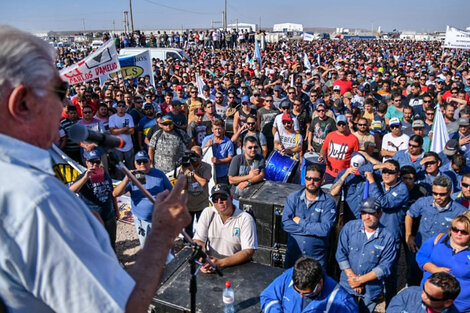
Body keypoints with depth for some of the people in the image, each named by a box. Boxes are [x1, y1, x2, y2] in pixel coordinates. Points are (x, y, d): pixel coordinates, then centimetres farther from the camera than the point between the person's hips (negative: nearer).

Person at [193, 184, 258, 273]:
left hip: (236, 268, -1)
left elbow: (248, 252, -14)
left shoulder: (245, 219, -9)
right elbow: (198, 241, 0)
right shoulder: (207, 213, 2)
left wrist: (221, 263, -22)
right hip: (210, 263, 2)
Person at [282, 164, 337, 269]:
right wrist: (313, 229, -16)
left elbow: (325, 229, -19)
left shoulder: (328, 202, -8)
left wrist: (300, 221, -11)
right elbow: (285, 224, -11)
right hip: (293, 253, 2)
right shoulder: (293, 198, -1)